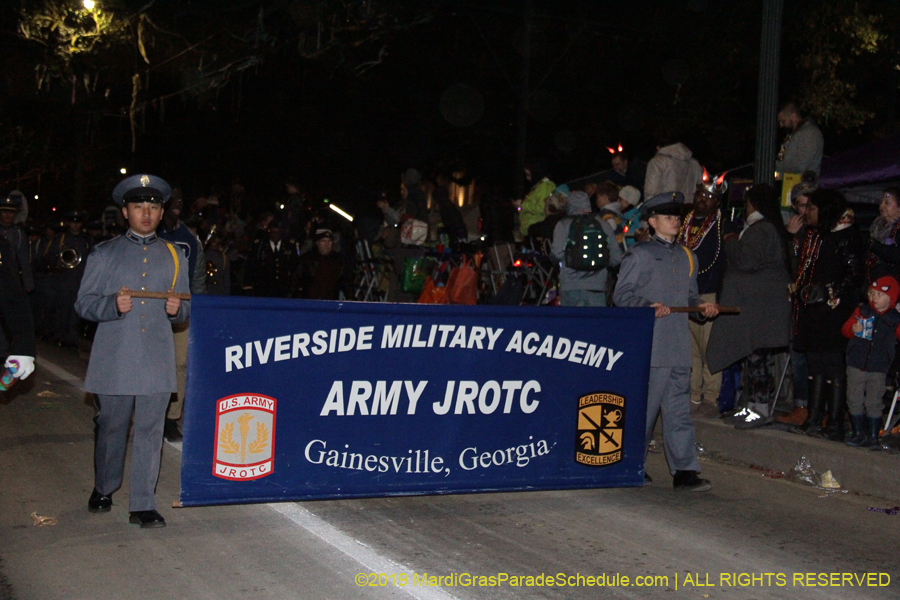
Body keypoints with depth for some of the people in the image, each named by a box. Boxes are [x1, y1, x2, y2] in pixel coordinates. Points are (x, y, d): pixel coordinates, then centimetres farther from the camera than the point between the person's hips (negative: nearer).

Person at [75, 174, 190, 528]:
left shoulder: (172, 256, 15)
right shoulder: (104, 254, 9)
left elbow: (185, 309, 17)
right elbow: (84, 303, 4)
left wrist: (176, 309, -7)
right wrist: (113, 305, -16)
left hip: (157, 358, 1)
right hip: (114, 359, -1)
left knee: (150, 430, -2)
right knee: (111, 426, 8)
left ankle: (142, 505, 3)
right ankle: (103, 490, 30)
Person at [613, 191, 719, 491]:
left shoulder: (687, 256, 20)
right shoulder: (640, 254, 1)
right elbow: (621, 294, -4)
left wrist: (702, 306, 5)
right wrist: (648, 307, -18)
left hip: (679, 347, 6)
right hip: (648, 345, -6)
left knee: (679, 409, 5)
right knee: (644, 406, -3)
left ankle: (684, 470, 5)